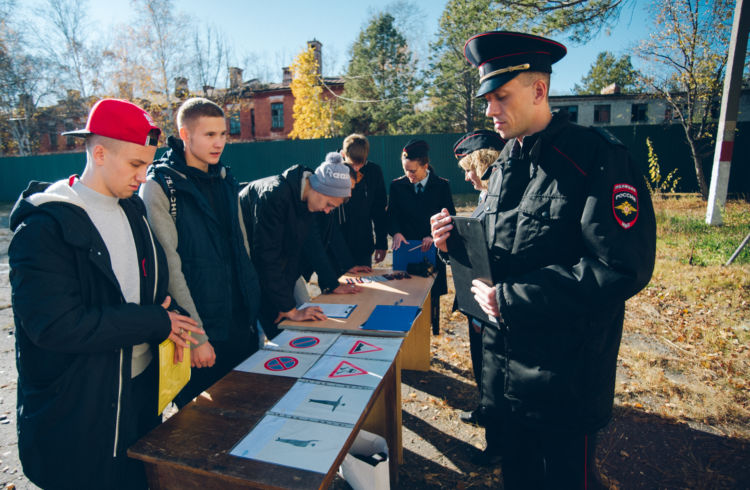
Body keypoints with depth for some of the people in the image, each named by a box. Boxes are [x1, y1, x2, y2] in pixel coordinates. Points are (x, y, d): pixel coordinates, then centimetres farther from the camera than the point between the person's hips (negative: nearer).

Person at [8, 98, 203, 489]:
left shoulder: (133, 209, 4)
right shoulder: (44, 226, -19)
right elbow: (55, 324, -25)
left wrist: (168, 316, -7)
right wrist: (155, 323, -21)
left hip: (143, 388, 7)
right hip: (75, 413, -6)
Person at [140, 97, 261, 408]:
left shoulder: (225, 180, 9)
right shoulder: (159, 186, -10)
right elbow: (170, 267, -15)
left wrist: (255, 307, 9)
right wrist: (195, 336, -15)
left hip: (242, 324, 6)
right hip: (200, 329, -6)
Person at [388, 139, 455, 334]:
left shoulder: (442, 186, 0)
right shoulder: (397, 185, 4)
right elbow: (391, 216, 5)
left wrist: (434, 236, -17)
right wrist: (396, 232, -16)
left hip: (432, 250, 0)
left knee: (432, 295, 9)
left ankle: (433, 336, 25)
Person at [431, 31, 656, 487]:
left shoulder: (599, 158, -17)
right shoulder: (506, 164, 6)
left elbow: (623, 270, -24)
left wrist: (510, 298, -24)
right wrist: (456, 240, -8)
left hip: (565, 376, -6)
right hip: (502, 358, 7)